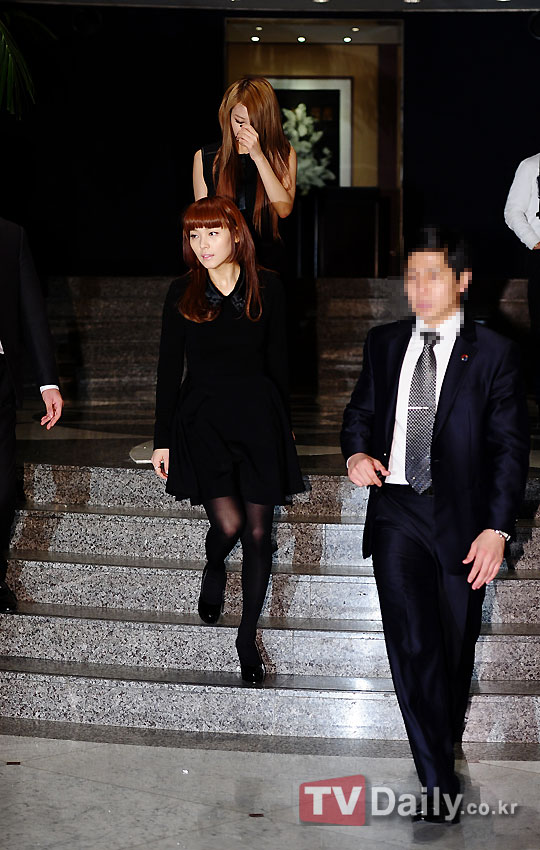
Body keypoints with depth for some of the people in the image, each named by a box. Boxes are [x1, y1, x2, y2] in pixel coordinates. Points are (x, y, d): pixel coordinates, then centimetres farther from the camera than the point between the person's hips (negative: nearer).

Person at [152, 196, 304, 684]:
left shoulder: (266, 287, 1)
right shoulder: (183, 293, 1)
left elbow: (277, 359, 8)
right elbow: (169, 368, 3)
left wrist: (284, 421, 11)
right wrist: (162, 440, 3)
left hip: (258, 416, 1)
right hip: (202, 419, -1)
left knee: (258, 533, 2)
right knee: (229, 524, -13)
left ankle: (248, 638, 17)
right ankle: (214, 570, 26)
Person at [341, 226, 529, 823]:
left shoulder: (492, 353, 1)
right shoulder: (384, 344, 11)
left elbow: (510, 445, -1)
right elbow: (360, 410, 21)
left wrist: (497, 528, -10)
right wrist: (357, 452, -2)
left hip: (461, 517, -1)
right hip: (396, 511, 1)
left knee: (455, 651, 8)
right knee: (412, 645, -11)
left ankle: (444, 747, 32)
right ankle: (438, 783, -5)